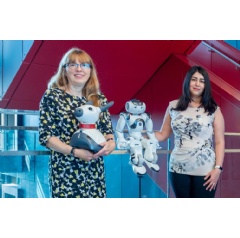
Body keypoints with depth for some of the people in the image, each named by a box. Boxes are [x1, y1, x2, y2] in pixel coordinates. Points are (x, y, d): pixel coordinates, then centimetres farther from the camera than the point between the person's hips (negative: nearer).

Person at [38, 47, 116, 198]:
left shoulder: (99, 99, 8)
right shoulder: (52, 96, -5)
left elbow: (108, 130, 11)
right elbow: (45, 136, -8)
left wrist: (111, 142, -12)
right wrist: (74, 152, -18)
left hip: (95, 169, 4)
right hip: (65, 170, -4)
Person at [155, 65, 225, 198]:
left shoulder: (214, 110, -1)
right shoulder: (173, 106, 4)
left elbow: (219, 142, -1)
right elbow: (162, 135, 7)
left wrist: (218, 168, -9)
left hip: (205, 171, -2)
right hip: (178, 169, 2)